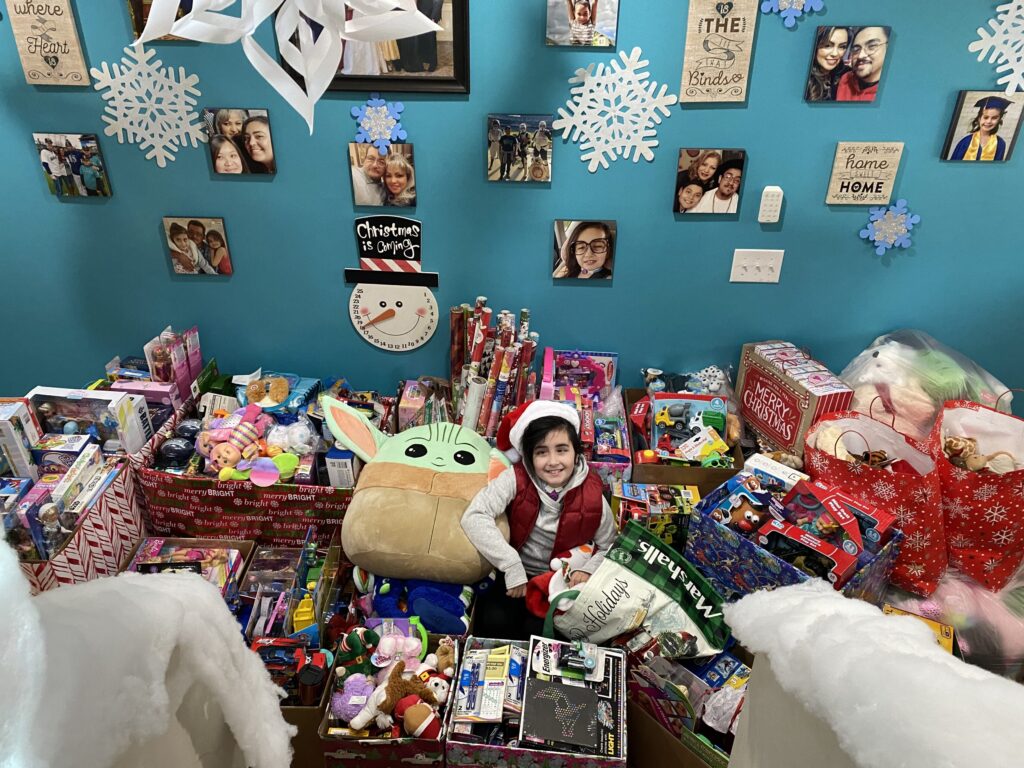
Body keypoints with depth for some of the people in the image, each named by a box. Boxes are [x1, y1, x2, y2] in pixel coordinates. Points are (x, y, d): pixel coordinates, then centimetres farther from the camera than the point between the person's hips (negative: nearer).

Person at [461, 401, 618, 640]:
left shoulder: (592, 497, -13)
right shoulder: (516, 479, -16)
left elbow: (609, 547, 3)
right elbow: (474, 516, -27)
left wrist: (588, 570, -17)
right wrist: (512, 566, -31)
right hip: (515, 575, 0)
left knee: (539, 629, -23)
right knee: (494, 621, -24)